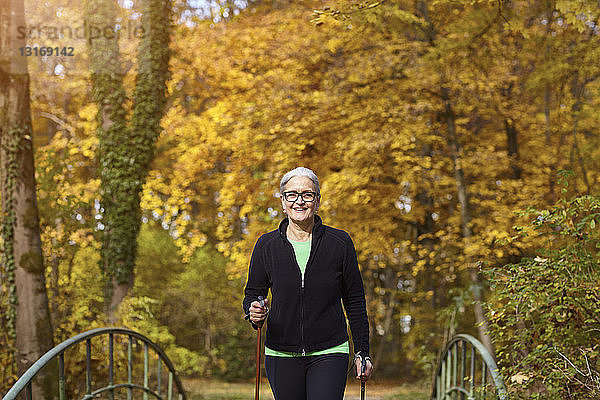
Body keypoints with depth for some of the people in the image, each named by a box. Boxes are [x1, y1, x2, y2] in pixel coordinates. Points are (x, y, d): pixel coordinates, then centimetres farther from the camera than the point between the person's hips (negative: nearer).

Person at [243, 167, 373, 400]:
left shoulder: (340, 243, -1)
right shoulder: (267, 245, 2)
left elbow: (355, 301, 4)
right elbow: (252, 294, 10)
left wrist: (362, 353, 1)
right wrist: (254, 313, -14)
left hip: (329, 354, -2)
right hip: (281, 353, 2)